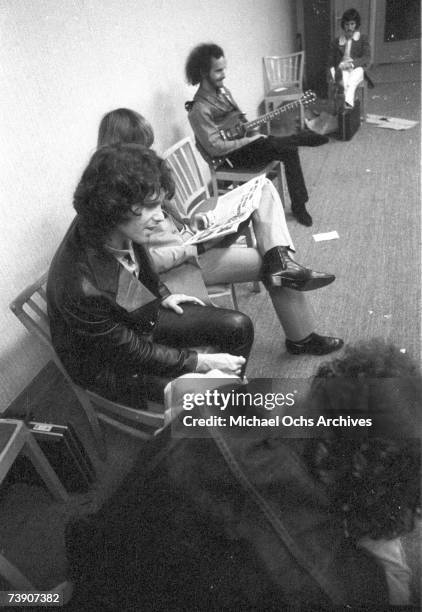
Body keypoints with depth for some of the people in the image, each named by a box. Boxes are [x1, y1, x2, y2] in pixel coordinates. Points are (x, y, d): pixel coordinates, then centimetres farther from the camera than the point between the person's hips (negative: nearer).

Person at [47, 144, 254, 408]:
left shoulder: (109, 229, -19)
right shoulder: (81, 288, -40)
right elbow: (132, 352, -25)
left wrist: (162, 294, 7)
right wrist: (201, 362, -20)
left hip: (144, 315, 7)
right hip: (109, 361, -7)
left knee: (239, 326, 2)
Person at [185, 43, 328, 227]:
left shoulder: (222, 91, 6)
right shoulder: (200, 109, -22)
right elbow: (216, 148, -25)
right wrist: (250, 139, -19)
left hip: (243, 141, 8)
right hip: (230, 156, -8)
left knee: (289, 151, -10)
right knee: (286, 146, -22)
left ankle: (298, 206, -1)